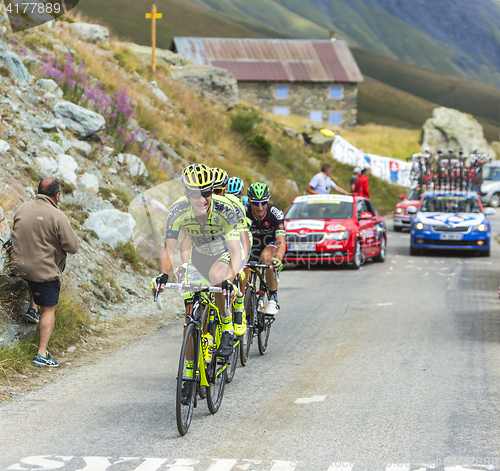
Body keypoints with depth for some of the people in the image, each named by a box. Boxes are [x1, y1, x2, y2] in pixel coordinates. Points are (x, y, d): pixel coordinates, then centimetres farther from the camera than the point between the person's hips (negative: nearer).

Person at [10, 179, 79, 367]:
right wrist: (68, 227, 2)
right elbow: (72, 247, -14)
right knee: (49, 310, 6)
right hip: (45, 271, -6)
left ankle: (32, 308, 34)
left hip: (20, 265, 6)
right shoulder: (57, 217, -18)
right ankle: (41, 354, 4)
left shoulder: (23, 209, 1)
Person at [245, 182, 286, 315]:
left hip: (272, 242, -3)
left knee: (266, 256, -37)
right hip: (253, 244, 3)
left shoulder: (275, 213, -31)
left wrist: (278, 259, -60)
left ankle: (273, 298, -25)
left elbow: (281, 242, -39)